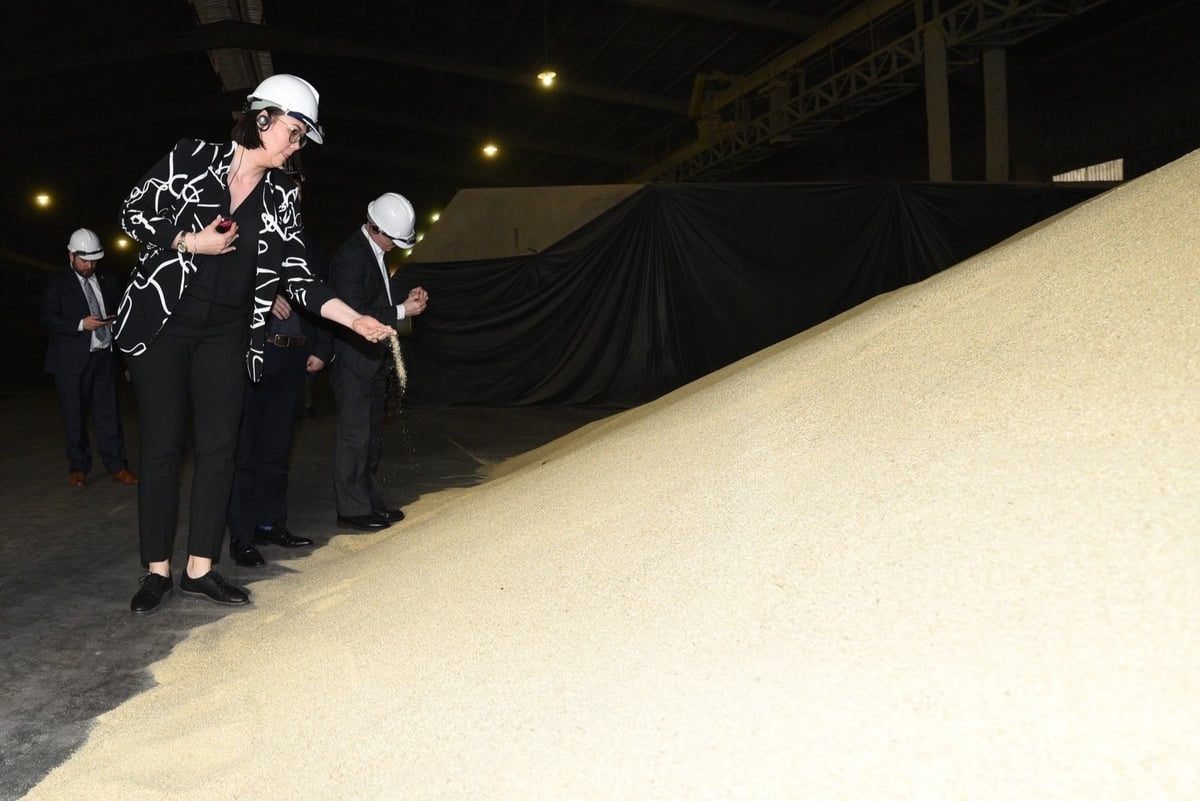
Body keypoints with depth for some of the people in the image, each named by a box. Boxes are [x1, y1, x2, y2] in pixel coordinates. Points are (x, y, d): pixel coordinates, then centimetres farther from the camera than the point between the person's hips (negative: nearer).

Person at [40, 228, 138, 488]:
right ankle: (78, 468, 15)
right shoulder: (57, 283, 1)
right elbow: (48, 318, -5)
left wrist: (116, 320, -1)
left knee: (110, 414, 1)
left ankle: (117, 467, 5)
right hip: (72, 360, -3)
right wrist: (80, 324, -18)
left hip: (105, 357, 3)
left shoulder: (106, 281, 13)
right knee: (75, 417, 4)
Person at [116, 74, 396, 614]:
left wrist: (354, 319, -12)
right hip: (162, 323, -3)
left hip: (225, 333, 3)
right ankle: (157, 570, 11)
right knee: (161, 445, 0)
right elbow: (134, 212, 0)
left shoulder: (281, 196, 5)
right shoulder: (193, 157, -3)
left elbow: (297, 276, 1)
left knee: (218, 447, 0)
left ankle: (200, 568, 9)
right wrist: (192, 243, -14)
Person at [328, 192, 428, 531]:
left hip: (374, 358, 10)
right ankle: (352, 508, 5)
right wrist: (402, 311, -20)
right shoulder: (349, 257, -17)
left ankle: (371, 502, 23)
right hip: (353, 360, -10)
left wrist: (408, 299, 3)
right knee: (354, 436, -3)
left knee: (372, 436, 14)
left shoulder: (377, 253, 12)